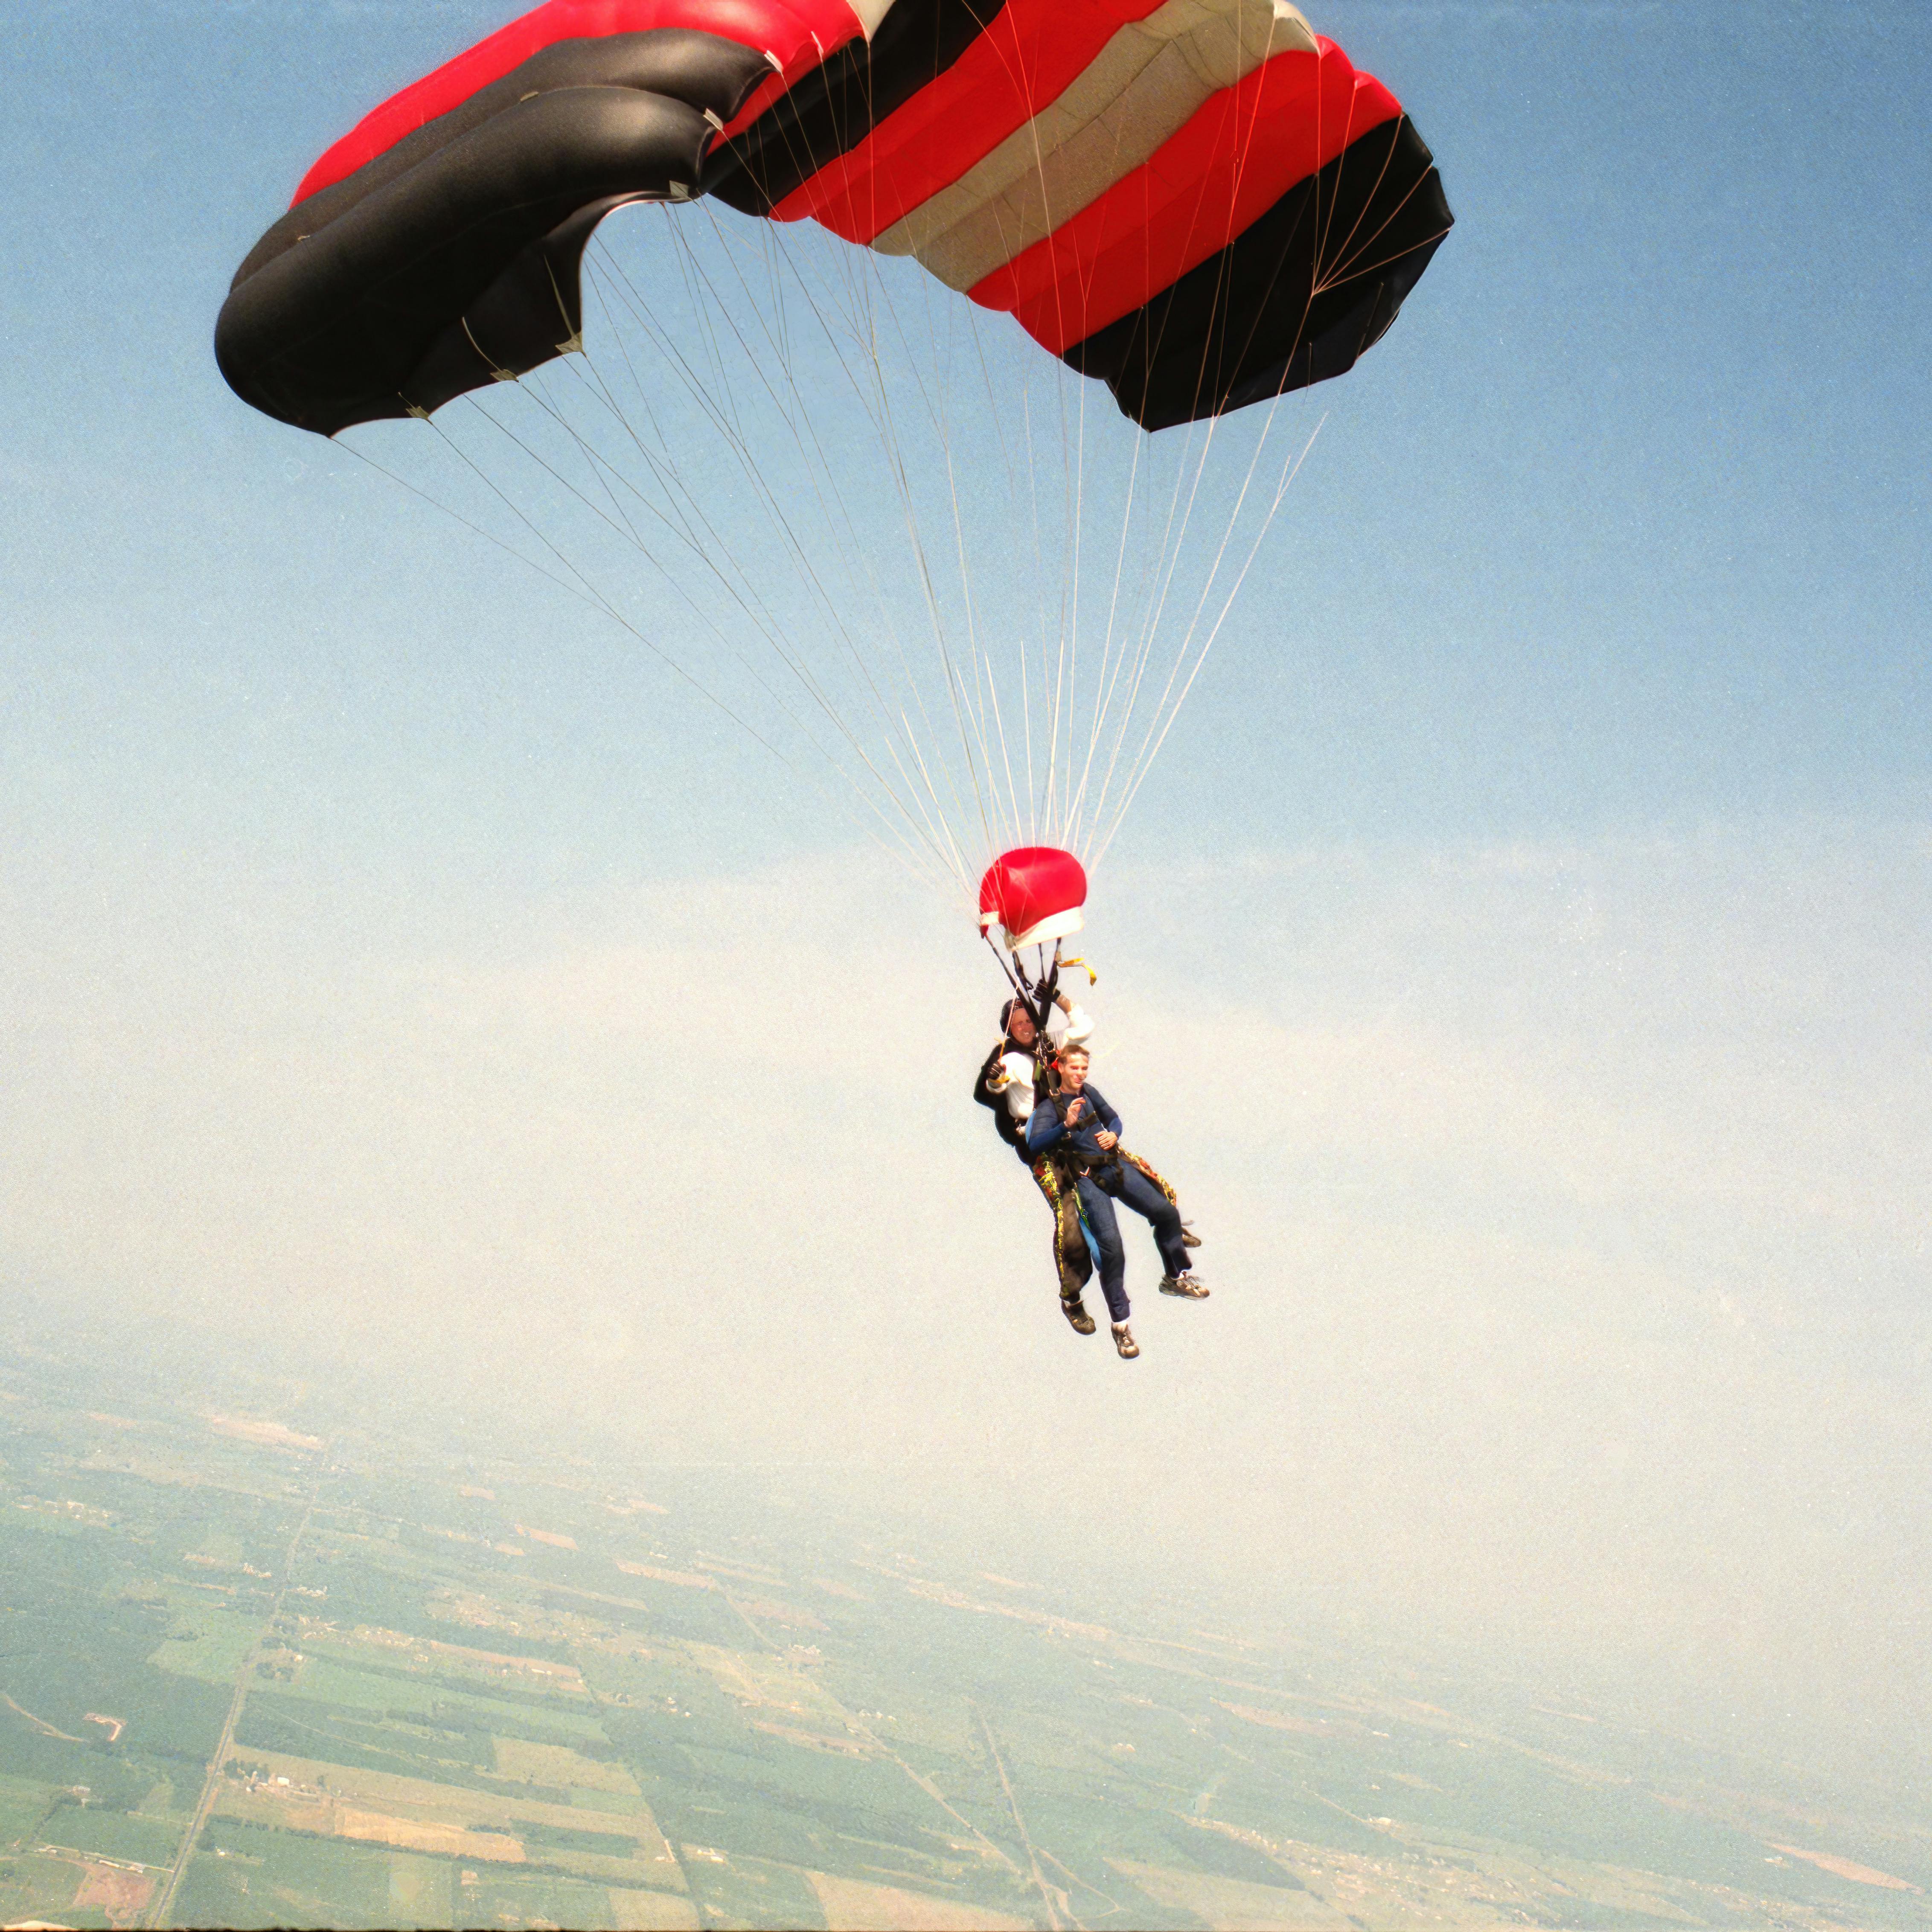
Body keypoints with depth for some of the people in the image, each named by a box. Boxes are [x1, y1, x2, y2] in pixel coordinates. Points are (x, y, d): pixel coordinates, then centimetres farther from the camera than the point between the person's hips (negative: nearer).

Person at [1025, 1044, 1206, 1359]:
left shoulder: (1090, 1093, 10)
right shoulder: (1049, 1107, -7)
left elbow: (1113, 1118, 26)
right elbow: (1034, 1146, -23)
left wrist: (1113, 1134, 2)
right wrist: (1067, 1125, -36)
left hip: (1115, 1164, 6)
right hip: (1086, 1178, -6)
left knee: (1166, 1213, 3)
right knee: (1111, 1247, -20)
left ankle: (1176, 1277, 29)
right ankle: (1120, 1324, -11)